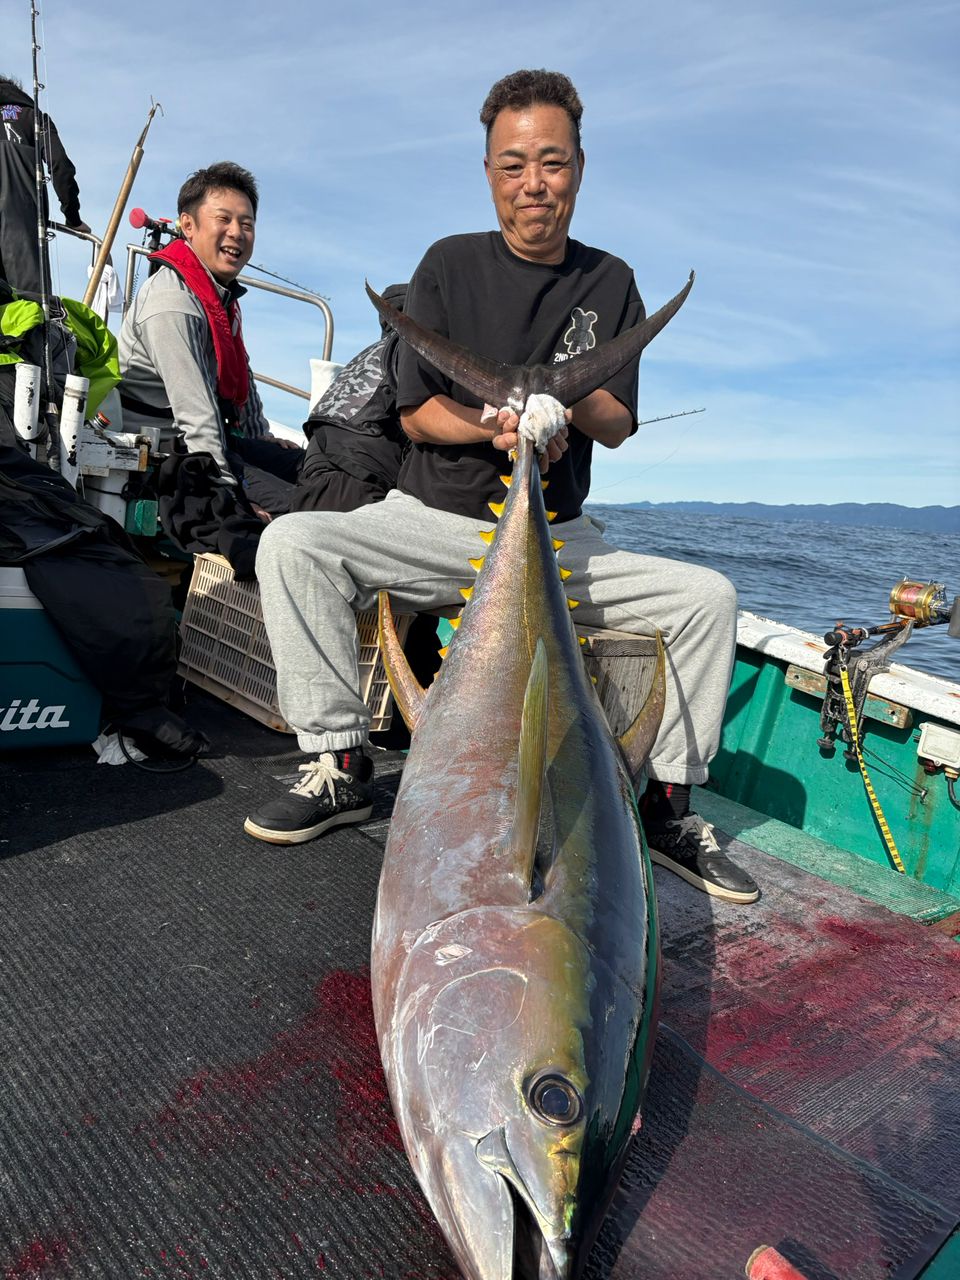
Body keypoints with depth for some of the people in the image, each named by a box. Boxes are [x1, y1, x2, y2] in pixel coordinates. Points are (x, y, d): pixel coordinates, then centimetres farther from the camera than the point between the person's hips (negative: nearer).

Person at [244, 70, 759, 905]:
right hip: (435, 520, -1)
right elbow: (417, 414, -2)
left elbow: (618, 427, 2)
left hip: (559, 538, 2)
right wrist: (496, 426, -22)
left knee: (709, 596, -15)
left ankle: (668, 802, -2)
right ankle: (340, 763, -16)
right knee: (290, 543, -25)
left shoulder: (609, 281, 8)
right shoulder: (452, 265, 2)